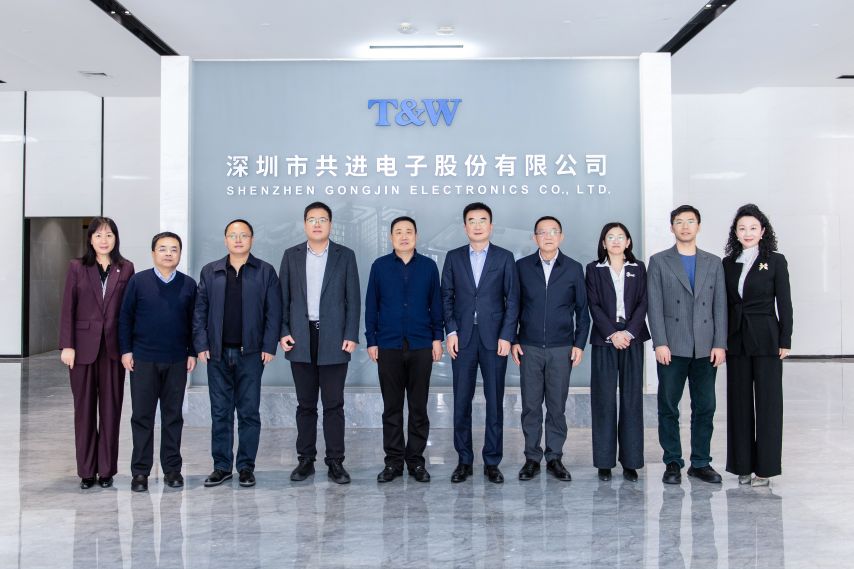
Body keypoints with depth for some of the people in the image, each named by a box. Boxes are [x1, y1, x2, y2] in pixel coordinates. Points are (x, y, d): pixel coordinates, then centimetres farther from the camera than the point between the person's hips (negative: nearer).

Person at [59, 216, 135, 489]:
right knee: (84, 408, 7)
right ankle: (86, 471, 16)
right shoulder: (77, 267, 3)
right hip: (84, 346, 0)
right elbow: (68, 308, 0)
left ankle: (107, 469, 14)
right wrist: (67, 345, -7)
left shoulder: (126, 268, 5)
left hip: (113, 346, 0)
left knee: (111, 408, 5)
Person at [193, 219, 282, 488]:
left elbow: (273, 312, 0)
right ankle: (222, 466, 18)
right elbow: (199, 311, 7)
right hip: (218, 354, 2)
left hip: (251, 354, -2)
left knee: (249, 412, 4)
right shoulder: (210, 272, 9)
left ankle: (246, 466, 14)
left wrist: (269, 347, -7)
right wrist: (201, 345, -1)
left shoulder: (266, 271, 3)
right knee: (220, 412, 8)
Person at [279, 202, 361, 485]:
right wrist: (283, 332, -1)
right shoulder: (291, 255, 9)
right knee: (305, 404, 9)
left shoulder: (345, 255, 4)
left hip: (334, 340, -1)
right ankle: (305, 459, 19)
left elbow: (353, 299, 1)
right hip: (301, 340, 2)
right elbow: (283, 297, 8)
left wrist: (351, 335, -6)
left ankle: (335, 462, 10)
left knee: (334, 404, 2)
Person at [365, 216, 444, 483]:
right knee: (392, 407, 6)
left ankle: (416, 460, 15)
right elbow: (371, 306, 5)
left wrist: (438, 337, 1)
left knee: (418, 406, 5)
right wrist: (371, 341, 1)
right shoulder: (380, 266, 4)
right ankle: (393, 460, 15)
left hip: (421, 346, 0)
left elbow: (436, 304, 6)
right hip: (388, 346, 0)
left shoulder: (428, 266, 5)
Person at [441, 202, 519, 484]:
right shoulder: (454, 257, 8)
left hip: (494, 338, -1)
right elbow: (446, 297, 7)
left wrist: (506, 336, -7)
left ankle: (492, 462, 15)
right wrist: (451, 331, -4)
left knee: (494, 402, 4)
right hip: (463, 339, 1)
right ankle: (464, 461, 15)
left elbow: (512, 299, 2)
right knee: (461, 402, 4)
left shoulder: (504, 258, 4)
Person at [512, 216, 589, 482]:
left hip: (561, 349, 0)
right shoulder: (522, 266, 4)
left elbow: (582, 310, 7)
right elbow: (514, 306, 7)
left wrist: (579, 344, 0)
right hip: (529, 348, 0)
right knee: (530, 406, 4)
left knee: (557, 407, 5)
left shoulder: (574, 268, 4)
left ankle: (554, 458, 17)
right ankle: (532, 458, 15)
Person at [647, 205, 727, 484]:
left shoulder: (713, 262, 12)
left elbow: (720, 306, 8)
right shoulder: (659, 261, 4)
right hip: (672, 348, -2)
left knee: (705, 408, 6)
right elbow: (654, 306, -2)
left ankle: (700, 463, 18)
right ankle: (673, 462, 14)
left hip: (705, 349, 2)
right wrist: (660, 343, -10)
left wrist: (720, 344, -1)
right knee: (668, 407, 3)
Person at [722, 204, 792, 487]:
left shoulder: (775, 261, -1)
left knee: (767, 402, 1)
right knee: (739, 402, 8)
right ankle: (743, 464, 17)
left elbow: (784, 303, -2)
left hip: (766, 339, -4)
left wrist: (785, 341, -7)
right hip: (737, 339, 4)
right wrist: (722, 340, 5)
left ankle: (765, 466, 9)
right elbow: (724, 304, 10)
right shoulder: (728, 263, 9)